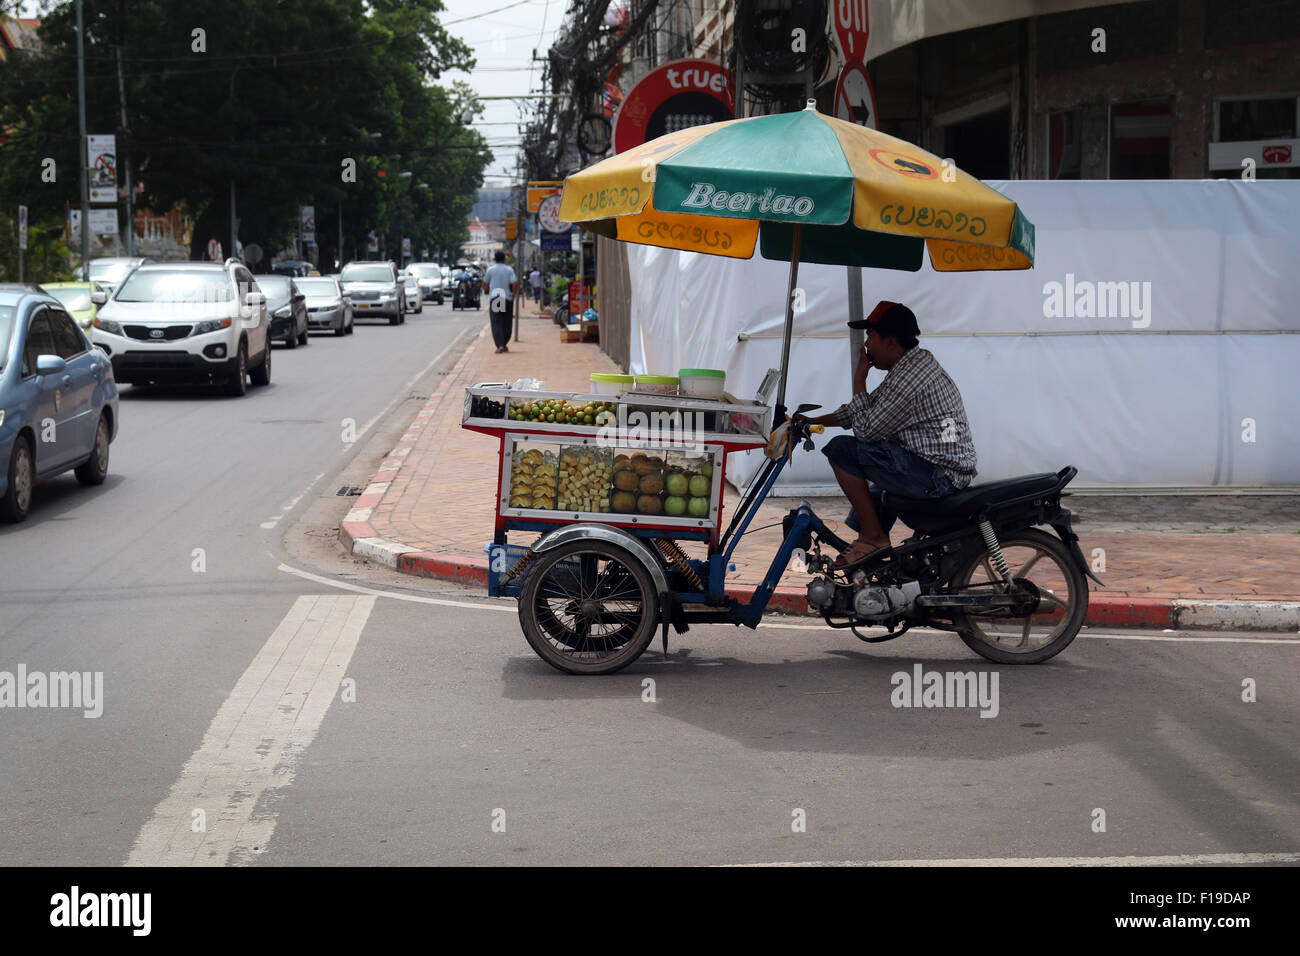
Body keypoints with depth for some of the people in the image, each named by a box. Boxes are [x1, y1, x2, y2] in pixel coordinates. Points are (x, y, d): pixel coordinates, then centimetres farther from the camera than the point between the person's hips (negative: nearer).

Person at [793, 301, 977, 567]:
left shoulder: (908, 378, -20)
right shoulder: (917, 362, 13)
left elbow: (865, 429, -18)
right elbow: (865, 410, 23)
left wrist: (858, 380, -8)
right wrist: (814, 421, 23)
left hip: (936, 477, -11)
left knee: (842, 449, -13)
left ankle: (873, 537, -6)